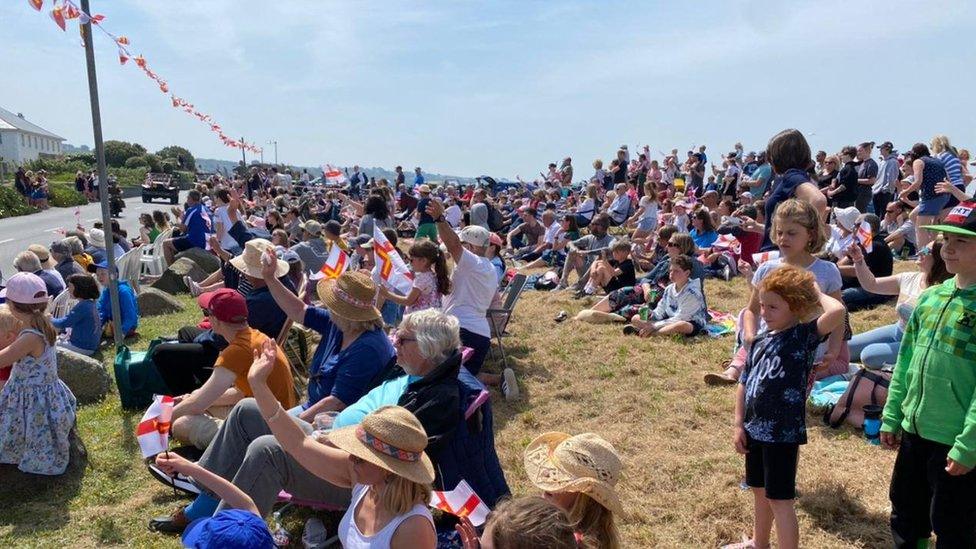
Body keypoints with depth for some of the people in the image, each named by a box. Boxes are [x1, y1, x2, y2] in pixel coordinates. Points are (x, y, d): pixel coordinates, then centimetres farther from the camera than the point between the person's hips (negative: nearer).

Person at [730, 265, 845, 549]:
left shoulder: (805, 335, -13)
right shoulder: (760, 340, 6)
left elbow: (838, 311, -32)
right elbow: (744, 384, 9)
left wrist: (817, 293, -13)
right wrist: (739, 425, 6)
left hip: (783, 432, -7)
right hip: (754, 429, 8)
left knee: (779, 498, 1)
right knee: (759, 491, 24)